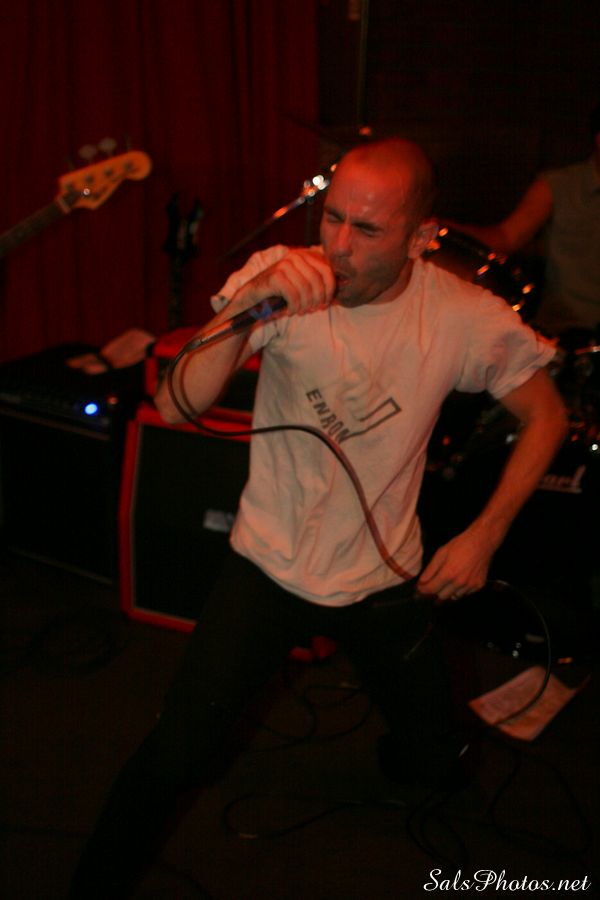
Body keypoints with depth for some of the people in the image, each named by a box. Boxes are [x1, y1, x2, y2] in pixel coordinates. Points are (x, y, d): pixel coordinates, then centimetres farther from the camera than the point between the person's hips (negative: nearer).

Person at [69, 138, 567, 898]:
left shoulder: (462, 316, -16)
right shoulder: (280, 276, -18)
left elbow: (545, 416, 0)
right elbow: (176, 408, -26)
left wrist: (485, 535, -5)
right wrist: (248, 303, -42)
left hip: (385, 579, 2)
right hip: (269, 566, -1)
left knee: (434, 764, 15)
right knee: (175, 761, -5)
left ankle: (404, 755, 53)